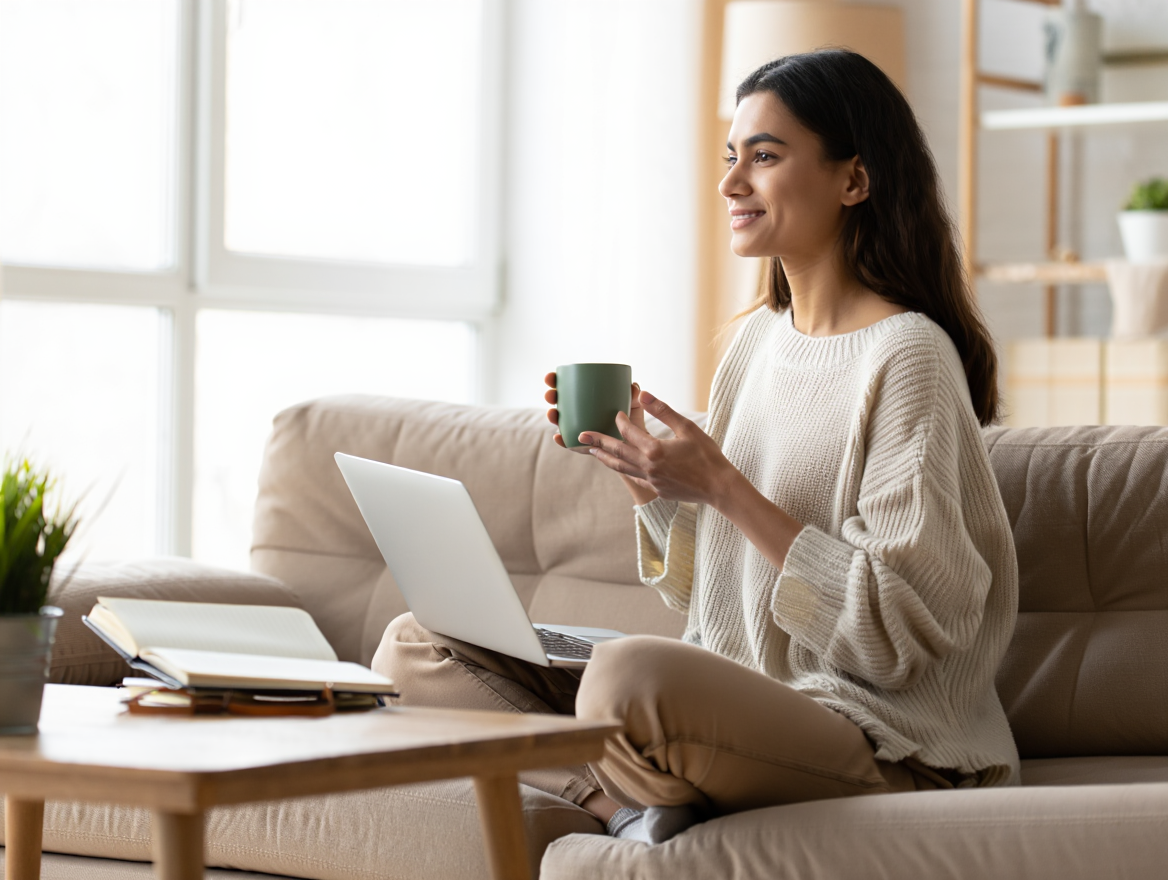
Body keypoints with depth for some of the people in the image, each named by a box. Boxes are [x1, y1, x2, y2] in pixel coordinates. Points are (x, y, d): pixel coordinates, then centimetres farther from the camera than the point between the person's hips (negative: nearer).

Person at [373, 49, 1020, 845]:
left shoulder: (907, 357, -12)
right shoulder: (759, 338, 14)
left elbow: (903, 624, -16)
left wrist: (722, 487, -17)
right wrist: (640, 470, 1)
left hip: (880, 743, -9)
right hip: (731, 695, 9)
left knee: (631, 674, -39)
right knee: (417, 647, 1)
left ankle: (640, 805, -7)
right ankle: (632, 805, -16)